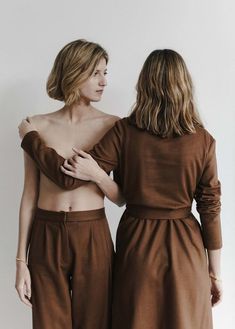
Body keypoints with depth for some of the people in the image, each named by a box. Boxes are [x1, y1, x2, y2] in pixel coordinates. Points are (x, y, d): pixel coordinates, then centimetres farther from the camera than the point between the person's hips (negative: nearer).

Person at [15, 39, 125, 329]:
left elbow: (122, 198, 0)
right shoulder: (38, 126, 0)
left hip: (93, 237, 0)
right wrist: (21, 260, 3)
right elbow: (30, 195, 3)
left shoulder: (112, 126, -2)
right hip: (47, 236, 1)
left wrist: (97, 174, -20)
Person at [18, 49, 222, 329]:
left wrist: (29, 136, 0)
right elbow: (210, 209, -5)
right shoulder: (203, 140, -8)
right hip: (184, 248, 0)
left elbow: (71, 177, -13)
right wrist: (215, 272, 5)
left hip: (137, 243, 0)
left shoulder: (124, 132, -11)